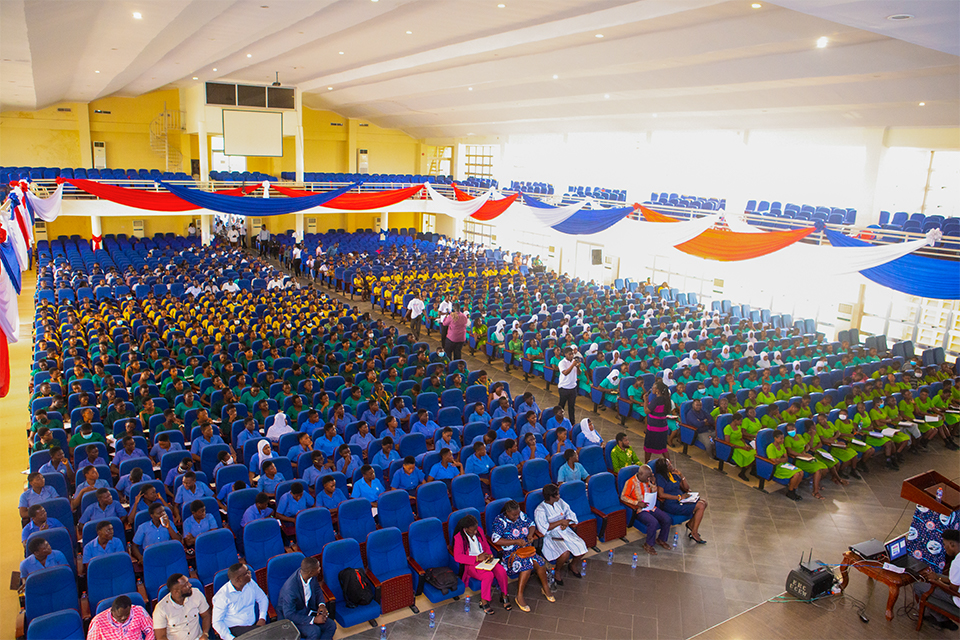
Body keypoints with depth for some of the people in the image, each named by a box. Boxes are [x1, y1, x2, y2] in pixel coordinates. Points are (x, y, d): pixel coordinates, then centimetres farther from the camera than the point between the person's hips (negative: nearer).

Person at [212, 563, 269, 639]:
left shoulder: (250, 583, 3)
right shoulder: (222, 595, -12)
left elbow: (263, 599, 17)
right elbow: (217, 622, -7)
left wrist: (262, 618, -1)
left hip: (254, 625, 5)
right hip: (234, 629, -5)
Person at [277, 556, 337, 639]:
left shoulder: (312, 577, -13)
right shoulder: (290, 588, -34)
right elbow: (289, 615, -27)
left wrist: (321, 604, -10)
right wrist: (314, 619, -28)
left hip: (307, 610, 7)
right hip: (290, 617, -7)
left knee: (332, 626, -12)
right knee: (315, 631, -29)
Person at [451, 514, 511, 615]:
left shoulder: (479, 531, 4)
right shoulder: (459, 537, -13)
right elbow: (457, 557, -22)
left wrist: (489, 555, -5)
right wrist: (477, 558, -25)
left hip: (484, 560, 6)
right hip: (470, 564, -5)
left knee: (501, 571, -21)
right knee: (488, 575, -32)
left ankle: (504, 596, 1)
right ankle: (484, 602, -14)